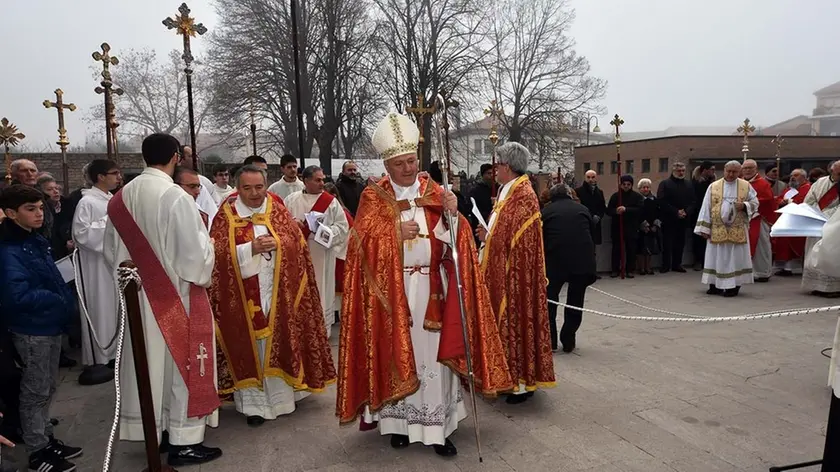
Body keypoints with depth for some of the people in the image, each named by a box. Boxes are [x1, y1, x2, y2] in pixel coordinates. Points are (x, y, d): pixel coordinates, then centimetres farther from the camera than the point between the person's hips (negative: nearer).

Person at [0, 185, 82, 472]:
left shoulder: (35, 241, 7)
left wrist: (64, 302, 2)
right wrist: (58, 300, -16)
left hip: (50, 325, 8)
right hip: (31, 330, -8)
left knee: (48, 388, 19)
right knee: (36, 392, 5)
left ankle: (46, 439, 33)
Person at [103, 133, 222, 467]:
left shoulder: (121, 198, -1)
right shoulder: (176, 198, -21)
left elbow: (111, 251, 9)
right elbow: (195, 254, -19)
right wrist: (204, 275, 2)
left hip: (140, 297, 6)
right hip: (177, 296, -6)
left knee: (151, 362, 16)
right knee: (181, 363, 5)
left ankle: (157, 429, 30)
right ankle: (183, 441, 14)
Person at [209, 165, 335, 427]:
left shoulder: (278, 210, 5)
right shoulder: (226, 215, 0)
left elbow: (297, 243, 2)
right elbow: (218, 253, -9)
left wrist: (277, 244, -17)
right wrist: (251, 249, -19)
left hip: (279, 292, 2)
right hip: (244, 295, -1)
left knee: (280, 342, 8)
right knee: (250, 346, 3)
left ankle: (282, 393, 24)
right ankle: (254, 402, 12)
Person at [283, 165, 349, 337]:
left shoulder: (331, 201, -1)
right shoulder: (291, 200, 5)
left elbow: (343, 226, -2)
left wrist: (325, 230, -18)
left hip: (321, 256, -2)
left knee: (321, 292, 4)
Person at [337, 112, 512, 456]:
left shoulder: (434, 192, 6)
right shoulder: (374, 196, 1)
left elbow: (452, 243, -2)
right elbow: (361, 242, -8)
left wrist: (452, 215, -20)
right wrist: (395, 232, -20)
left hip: (431, 289, 1)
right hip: (391, 291, -1)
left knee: (433, 355, 4)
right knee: (395, 354, 7)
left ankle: (437, 428, 14)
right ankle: (398, 422, 22)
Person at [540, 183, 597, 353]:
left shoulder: (545, 211, 13)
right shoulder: (583, 209, 17)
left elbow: (540, 240, 16)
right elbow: (592, 235, 20)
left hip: (555, 260, -1)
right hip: (583, 260, 2)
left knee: (549, 300, 15)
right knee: (575, 302, 15)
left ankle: (550, 341, 18)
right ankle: (568, 342, 19)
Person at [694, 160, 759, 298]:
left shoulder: (746, 186, 5)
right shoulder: (713, 186, 4)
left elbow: (755, 203, 9)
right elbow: (706, 208, 2)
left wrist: (744, 206, -14)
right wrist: (704, 228, -4)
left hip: (738, 231, 0)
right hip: (717, 230, 0)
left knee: (735, 257, 2)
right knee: (717, 257, 4)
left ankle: (733, 286, 8)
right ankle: (716, 285, 10)